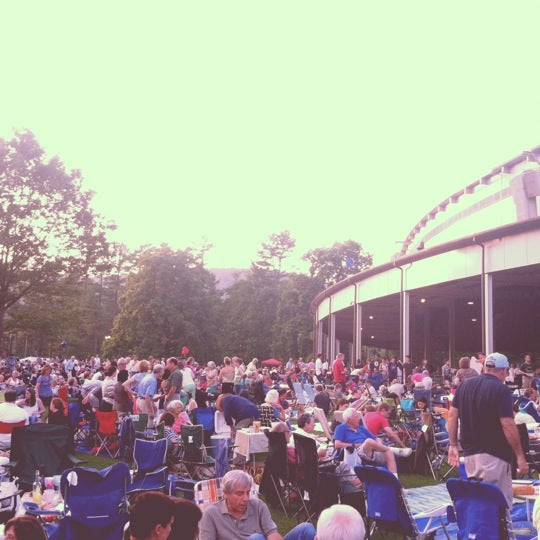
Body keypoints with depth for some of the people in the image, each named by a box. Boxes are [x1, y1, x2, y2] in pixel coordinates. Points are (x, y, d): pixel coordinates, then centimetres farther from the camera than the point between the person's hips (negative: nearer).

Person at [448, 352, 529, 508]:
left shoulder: (464, 384, 6)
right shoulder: (501, 390, -13)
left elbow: (452, 416, 7)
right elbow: (508, 425, -18)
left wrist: (453, 445, 13)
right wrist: (520, 456, -11)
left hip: (469, 453, 6)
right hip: (494, 455, -6)